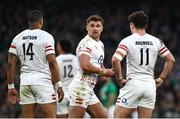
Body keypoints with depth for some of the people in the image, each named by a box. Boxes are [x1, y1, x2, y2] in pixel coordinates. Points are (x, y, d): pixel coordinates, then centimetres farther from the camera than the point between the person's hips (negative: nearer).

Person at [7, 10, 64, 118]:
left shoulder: (18, 38, 10)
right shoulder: (46, 37, -3)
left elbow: (11, 64, 7)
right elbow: (52, 63, -10)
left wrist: (11, 87, 12)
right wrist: (59, 85, -6)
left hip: (25, 81, 5)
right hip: (42, 80, -5)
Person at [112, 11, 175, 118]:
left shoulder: (127, 41, -5)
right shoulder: (156, 41, 6)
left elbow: (115, 60, -18)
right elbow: (171, 60, 7)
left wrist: (119, 79, -6)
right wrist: (162, 78, 12)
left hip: (133, 83, -4)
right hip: (150, 84, 4)